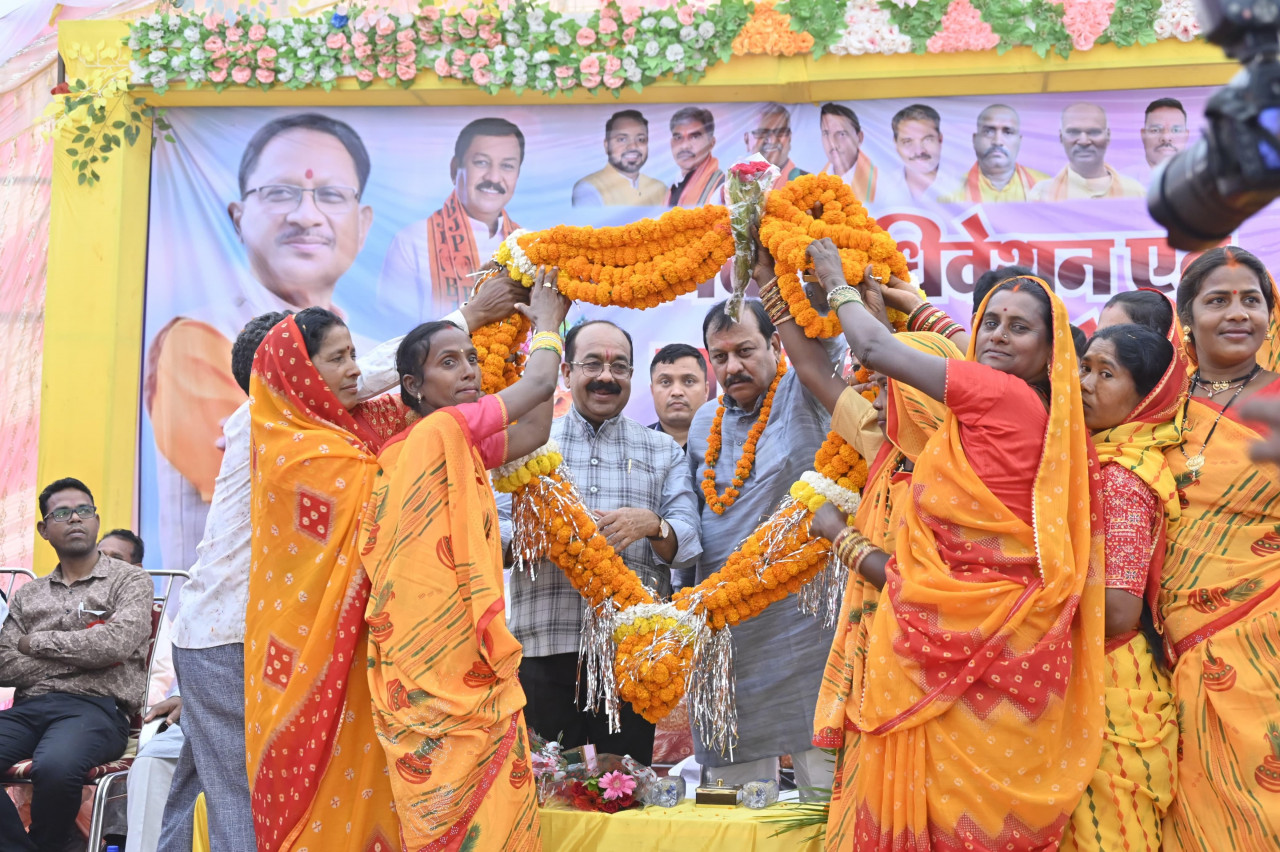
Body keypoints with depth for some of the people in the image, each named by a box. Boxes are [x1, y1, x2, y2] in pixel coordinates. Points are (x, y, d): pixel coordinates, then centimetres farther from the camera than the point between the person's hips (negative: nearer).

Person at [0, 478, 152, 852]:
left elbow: (115, 643, -8)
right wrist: (83, 652, -3)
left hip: (96, 706, -3)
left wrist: (36, 641, 4)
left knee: (54, 767, -37)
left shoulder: (130, 580, 11)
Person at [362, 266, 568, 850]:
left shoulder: (459, 448, 15)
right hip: (451, 685, -9)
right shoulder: (441, 431, -10)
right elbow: (539, 383, -4)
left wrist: (543, 328, 22)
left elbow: (533, 432, 20)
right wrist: (546, 322, 16)